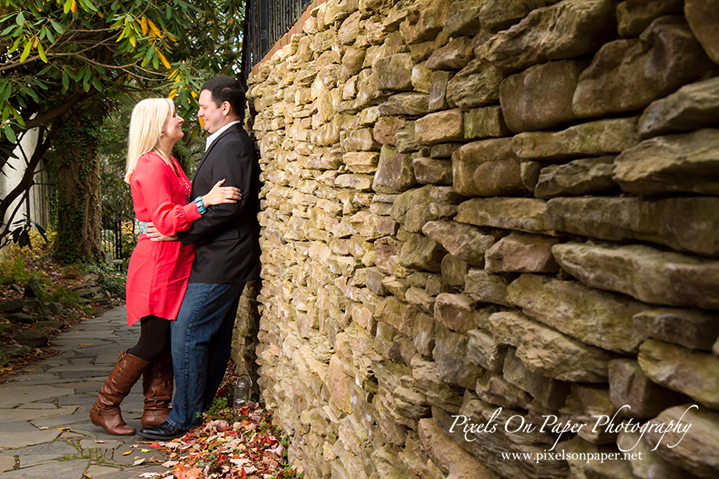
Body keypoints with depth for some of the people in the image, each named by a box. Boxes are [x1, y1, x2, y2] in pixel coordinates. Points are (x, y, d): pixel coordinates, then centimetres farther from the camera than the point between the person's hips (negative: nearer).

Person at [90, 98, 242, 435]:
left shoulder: (170, 164, 17)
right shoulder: (151, 166, -15)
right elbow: (166, 220, -24)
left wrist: (213, 196, 15)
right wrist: (205, 201, -32)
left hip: (175, 264, 9)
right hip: (157, 266, -9)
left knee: (167, 340, 10)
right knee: (153, 342, -3)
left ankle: (155, 410, 19)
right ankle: (105, 407, 14)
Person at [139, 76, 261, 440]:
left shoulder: (232, 145, -14)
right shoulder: (229, 143, 19)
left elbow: (228, 206, -22)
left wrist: (181, 232, -16)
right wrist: (180, 229, 13)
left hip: (219, 261, -11)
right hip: (223, 260, 11)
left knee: (187, 336, -6)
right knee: (214, 338, 16)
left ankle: (183, 420, 4)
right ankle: (201, 409, 27)